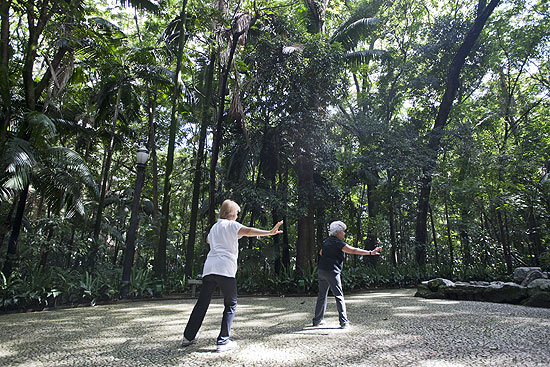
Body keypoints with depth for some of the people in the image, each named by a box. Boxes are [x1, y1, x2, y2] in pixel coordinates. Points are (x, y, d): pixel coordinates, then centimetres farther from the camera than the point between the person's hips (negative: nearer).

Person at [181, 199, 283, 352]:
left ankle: (188, 337, 23)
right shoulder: (231, 225, 3)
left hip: (209, 267, 7)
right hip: (224, 268, -6)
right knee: (231, 304, 5)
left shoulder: (214, 227, 24)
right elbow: (247, 231, -17)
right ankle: (223, 341, 3)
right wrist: (269, 232, -26)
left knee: (202, 303, 15)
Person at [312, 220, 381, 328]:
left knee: (322, 295, 16)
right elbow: (353, 250, -18)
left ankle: (317, 320, 23)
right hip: (331, 272, -8)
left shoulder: (327, 241, 14)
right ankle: (344, 322, 0)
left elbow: (321, 252, 29)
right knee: (339, 296, 0)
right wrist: (370, 252, -19)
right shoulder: (337, 242, -11)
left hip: (321, 270, 8)